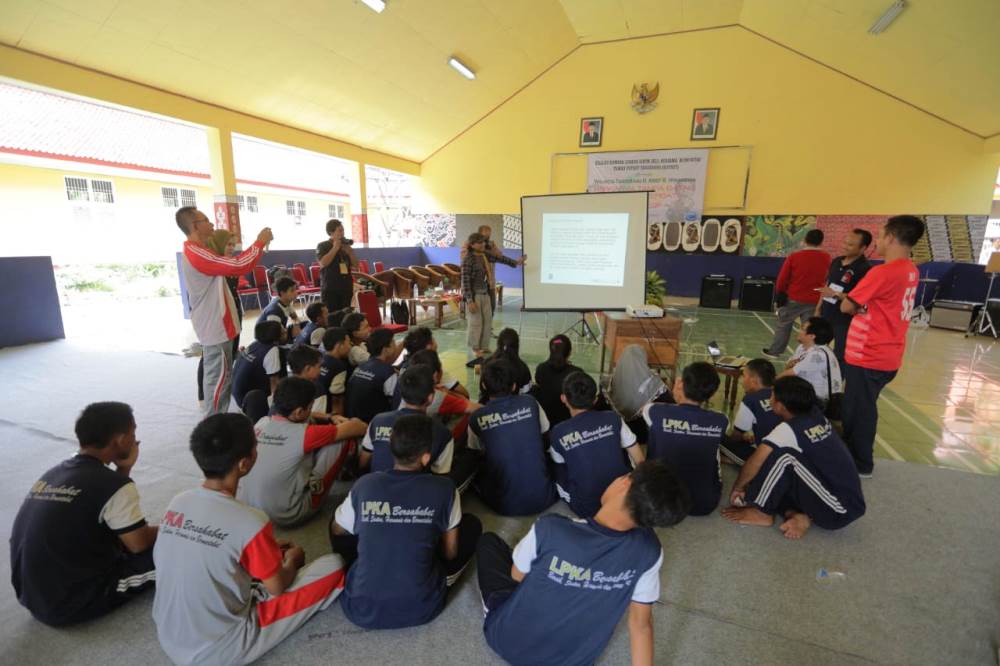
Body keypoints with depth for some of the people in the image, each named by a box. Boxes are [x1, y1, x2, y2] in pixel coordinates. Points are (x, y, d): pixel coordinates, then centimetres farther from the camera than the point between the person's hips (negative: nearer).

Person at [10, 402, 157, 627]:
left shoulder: (52, 473, 2)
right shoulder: (114, 485, -23)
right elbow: (140, 544, -14)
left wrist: (123, 470, 7)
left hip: (30, 597, 8)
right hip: (73, 604, -8)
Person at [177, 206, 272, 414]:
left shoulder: (196, 253, 14)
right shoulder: (197, 254, -21)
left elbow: (234, 264, 20)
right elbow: (239, 266, -29)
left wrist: (258, 246, 14)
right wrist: (260, 242, -17)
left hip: (214, 325, 11)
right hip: (215, 327, -11)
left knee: (218, 376, 17)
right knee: (219, 377, -3)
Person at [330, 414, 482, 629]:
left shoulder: (364, 485, -5)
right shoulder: (444, 489, -9)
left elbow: (337, 531, 16)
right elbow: (451, 553, 5)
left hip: (362, 610, 2)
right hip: (421, 608, -1)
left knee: (339, 524, 23)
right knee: (472, 524, 14)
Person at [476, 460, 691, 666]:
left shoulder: (550, 529, -33)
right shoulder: (649, 551, -23)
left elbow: (517, 576, -11)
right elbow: (641, 623, -10)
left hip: (511, 641, -2)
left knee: (489, 540, 19)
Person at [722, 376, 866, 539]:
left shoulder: (788, 430, -23)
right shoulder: (816, 415, -2)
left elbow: (755, 464, -20)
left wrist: (737, 488, -4)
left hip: (840, 511, -8)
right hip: (852, 504, 9)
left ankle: (762, 512, -7)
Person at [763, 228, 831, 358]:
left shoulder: (794, 256, -12)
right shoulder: (826, 258, -4)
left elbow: (782, 278, -7)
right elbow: (826, 278, 11)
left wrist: (780, 293, 4)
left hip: (793, 298, -1)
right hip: (814, 300, 1)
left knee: (783, 325, 14)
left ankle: (774, 351, 21)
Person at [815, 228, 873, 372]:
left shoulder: (865, 269, -15)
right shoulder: (836, 261, 8)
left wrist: (836, 294, -27)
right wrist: (818, 309, 15)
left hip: (845, 322, -8)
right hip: (826, 317, 8)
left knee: (840, 358, 0)